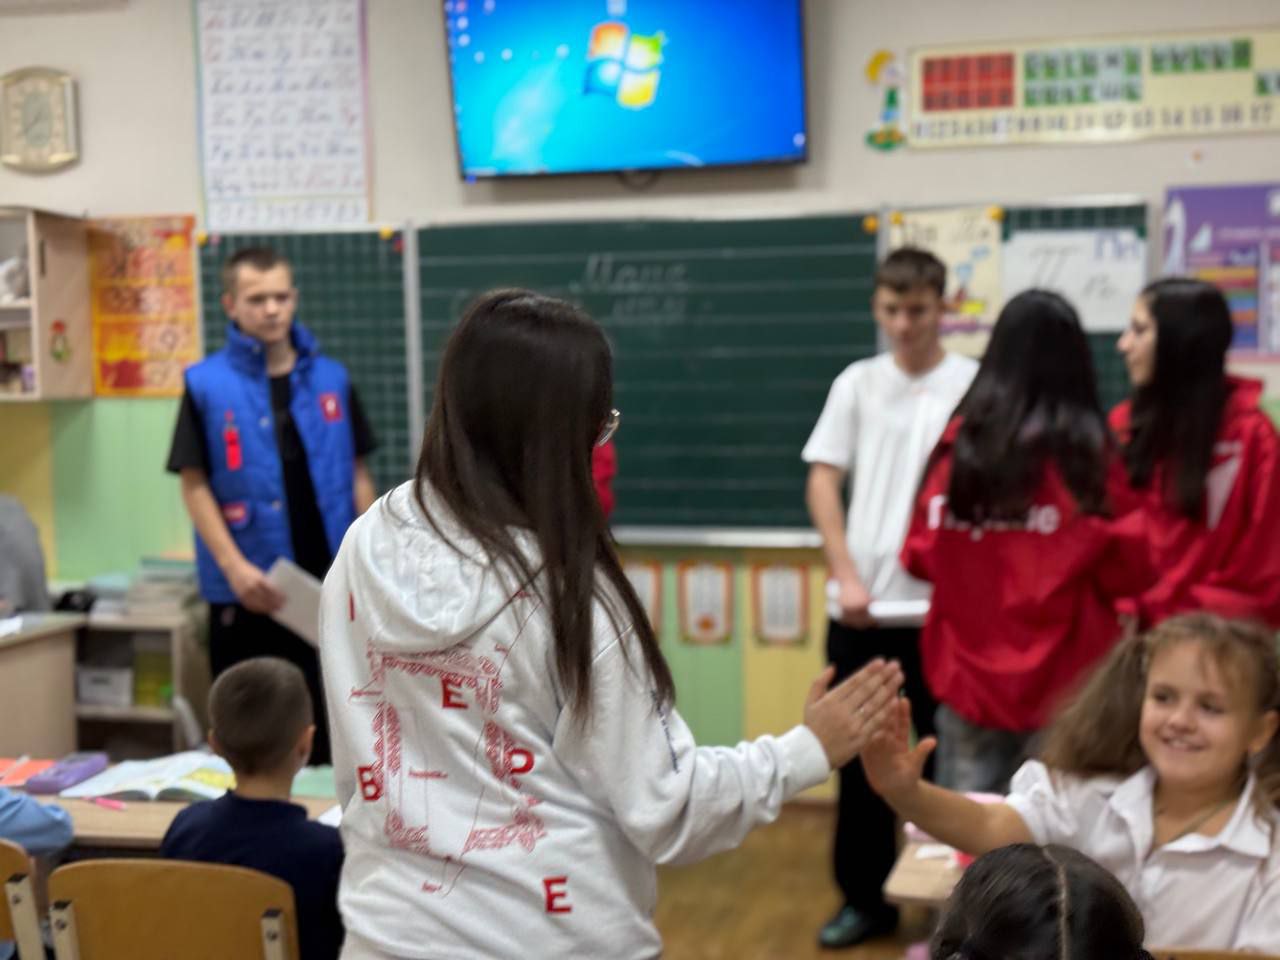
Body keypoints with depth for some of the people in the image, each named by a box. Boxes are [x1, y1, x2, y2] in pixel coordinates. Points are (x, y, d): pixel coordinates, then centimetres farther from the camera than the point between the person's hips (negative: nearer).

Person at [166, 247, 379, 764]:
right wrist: (234, 565, -16)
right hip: (248, 587, -3)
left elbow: (356, 473, 10)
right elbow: (195, 484, -5)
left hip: (329, 580, 3)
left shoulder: (332, 378, 5)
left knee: (331, 722, 12)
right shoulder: (206, 383, -4)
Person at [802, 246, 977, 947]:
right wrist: (847, 575, -6)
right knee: (859, 755, 11)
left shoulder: (973, 386, -2)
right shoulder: (857, 383, 7)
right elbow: (822, 482, 5)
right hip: (861, 604, 3)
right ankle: (864, 897, 24)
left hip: (943, 605, -3)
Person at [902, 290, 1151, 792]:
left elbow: (919, 556, 6)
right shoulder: (1086, 450, -11)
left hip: (968, 674, 3)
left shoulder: (957, 442, -2)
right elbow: (1127, 570, -7)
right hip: (1063, 680, -3)